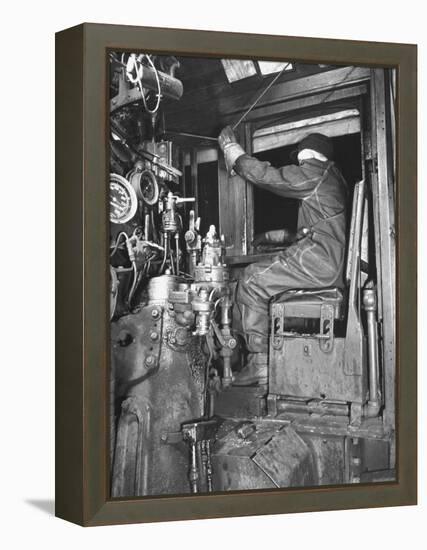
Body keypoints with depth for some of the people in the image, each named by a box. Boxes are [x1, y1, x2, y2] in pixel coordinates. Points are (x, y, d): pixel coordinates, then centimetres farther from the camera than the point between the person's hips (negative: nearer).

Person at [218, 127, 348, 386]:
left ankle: (260, 364, -9)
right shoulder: (333, 178, 29)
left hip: (320, 260, -10)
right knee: (259, 276, 16)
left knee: (252, 281, -6)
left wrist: (231, 148, 7)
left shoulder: (317, 171, -2)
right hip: (333, 264, 10)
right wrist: (277, 236, 33)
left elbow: (265, 175, -5)